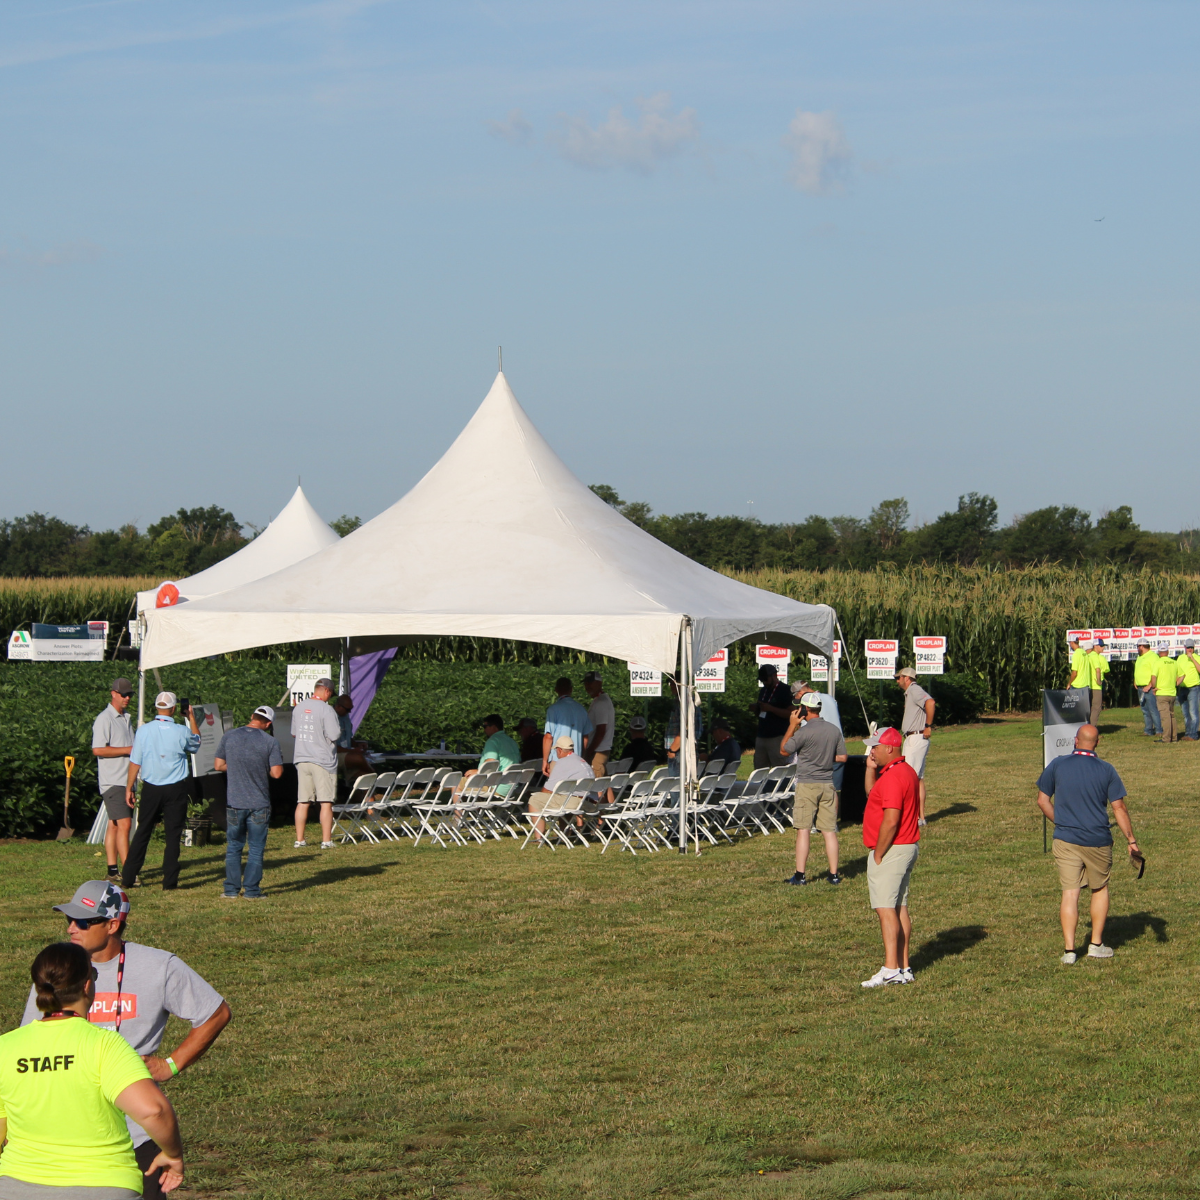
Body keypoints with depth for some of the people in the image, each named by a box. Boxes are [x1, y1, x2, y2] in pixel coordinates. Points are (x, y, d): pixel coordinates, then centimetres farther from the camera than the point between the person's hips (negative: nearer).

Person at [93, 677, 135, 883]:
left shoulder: (126, 719, 19)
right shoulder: (105, 719, -9)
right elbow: (98, 750, -18)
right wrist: (127, 750, -17)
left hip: (126, 780, 9)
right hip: (112, 781, -9)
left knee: (115, 825, 10)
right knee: (123, 824, -15)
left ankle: (113, 869, 11)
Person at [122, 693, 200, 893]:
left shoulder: (143, 731, -6)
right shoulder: (181, 733, -8)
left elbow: (135, 763, -2)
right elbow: (197, 743, 15)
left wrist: (129, 788, 7)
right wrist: (192, 718, 22)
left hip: (151, 789, 2)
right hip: (176, 789, -2)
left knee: (142, 833, 11)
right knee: (173, 835, 4)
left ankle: (127, 879, 12)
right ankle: (169, 882, 3)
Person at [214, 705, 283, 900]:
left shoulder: (229, 737, -1)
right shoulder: (270, 742, -9)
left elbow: (218, 765, 2)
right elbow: (276, 773, -12)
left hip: (235, 802, 2)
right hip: (259, 803, -2)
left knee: (233, 847, 12)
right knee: (256, 849, 6)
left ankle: (231, 889, 11)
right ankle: (252, 889, 5)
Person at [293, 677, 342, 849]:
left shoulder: (299, 708, 6)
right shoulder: (326, 710, -14)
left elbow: (294, 733, 16)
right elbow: (335, 735, -15)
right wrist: (339, 729, 6)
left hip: (301, 759, 6)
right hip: (323, 761, -6)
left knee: (302, 802, 9)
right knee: (326, 802, 0)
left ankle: (299, 840, 11)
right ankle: (326, 840, -1)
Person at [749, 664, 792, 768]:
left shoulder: (784, 690, -6)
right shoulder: (763, 691, 19)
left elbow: (790, 714, -14)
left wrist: (770, 708, -20)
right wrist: (755, 709, 5)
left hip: (777, 737, -8)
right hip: (761, 736, 8)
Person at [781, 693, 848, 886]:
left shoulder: (804, 731, -15)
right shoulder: (835, 730, 3)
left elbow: (784, 749, -2)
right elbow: (842, 757, 10)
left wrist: (792, 725, 2)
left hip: (807, 785, -5)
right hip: (827, 784, 5)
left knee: (803, 830, -2)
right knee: (829, 831, 7)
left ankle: (800, 875, -2)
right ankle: (834, 874, 8)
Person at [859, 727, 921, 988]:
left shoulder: (892, 777, -19)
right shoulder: (906, 771, 14)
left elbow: (890, 821, -24)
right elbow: (872, 793, 27)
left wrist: (878, 856, -17)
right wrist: (871, 769, 12)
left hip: (890, 850, -11)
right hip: (908, 847, 11)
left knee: (886, 909, -11)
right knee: (900, 907, 11)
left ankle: (891, 968, -16)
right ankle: (904, 967, 11)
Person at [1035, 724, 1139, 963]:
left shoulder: (1057, 765, -2)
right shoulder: (1106, 770, -4)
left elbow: (1042, 800, 3)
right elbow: (1119, 808, -4)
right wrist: (1131, 840, 2)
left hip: (1065, 841, 0)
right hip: (1098, 842, 0)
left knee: (1070, 893, 0)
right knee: (1100, 889, 18)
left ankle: (1069, 950, -7)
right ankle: (1096, 945, 19)